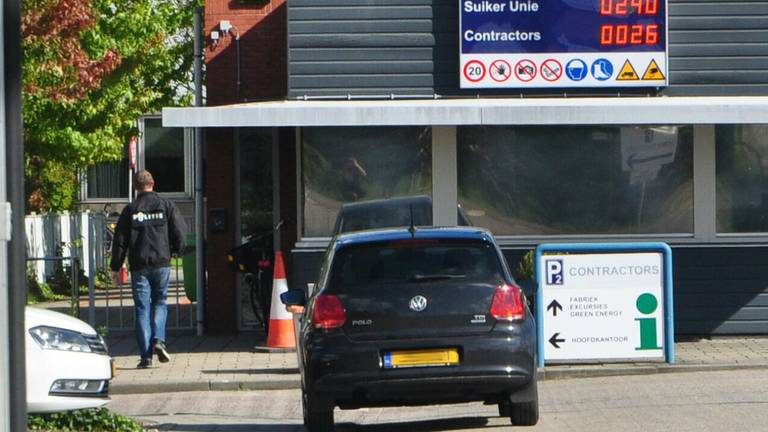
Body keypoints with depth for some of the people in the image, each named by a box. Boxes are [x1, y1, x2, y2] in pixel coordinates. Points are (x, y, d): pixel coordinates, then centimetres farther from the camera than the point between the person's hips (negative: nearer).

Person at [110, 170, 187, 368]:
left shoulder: (130, 210, 2)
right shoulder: (166, 206, 2)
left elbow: (120, 240, 2)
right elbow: (180, 231, 0)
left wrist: (116, 267, 8)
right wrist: (175, 251, 19)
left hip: (139, 266, 0)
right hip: (161, 263, 1)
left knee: (142, 308, 2)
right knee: (160, 302, 16)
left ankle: (146, 356, -3)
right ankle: (158, 340, -8)